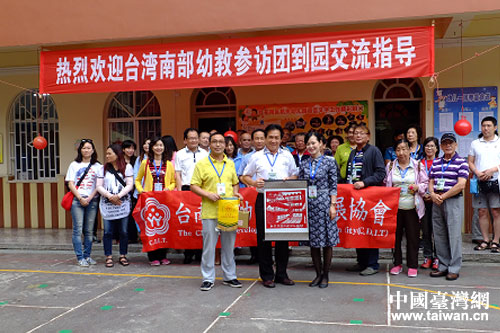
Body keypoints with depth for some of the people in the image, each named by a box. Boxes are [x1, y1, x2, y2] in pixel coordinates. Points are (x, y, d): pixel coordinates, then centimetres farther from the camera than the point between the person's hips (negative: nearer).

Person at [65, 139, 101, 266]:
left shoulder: (97, 166, 10)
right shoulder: (74, 165, 10)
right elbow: (70, 184, 3)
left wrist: (89, 198, -8)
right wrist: (80, 198, -7)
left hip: (92, 201, 1)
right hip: (77, 200, -1)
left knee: (89, 230, 4)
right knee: (78, 229, -5)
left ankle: (87, 256, 14)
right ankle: (80, 257, -1)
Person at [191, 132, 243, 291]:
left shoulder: (230, 163, 13)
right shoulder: (202, 164, 0)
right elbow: (194, 186, -2)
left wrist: (235, 193, 2)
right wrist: (208, 194, -16)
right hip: (210, 211, -4)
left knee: (229, 245, 11)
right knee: (209, 245, 1)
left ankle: (229, 276, 24)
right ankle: (208, 278, 13)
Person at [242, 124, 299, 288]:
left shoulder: (287, 155, 12)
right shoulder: (257, 156, 7)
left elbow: (295, 175, 14)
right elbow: (245, 176, 10)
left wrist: (289, 180, -7)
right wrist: (254, 182, -10)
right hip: (263, 199, -1)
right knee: (263, 237, 1)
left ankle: (282, 274, 18)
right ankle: (267, 275, 12)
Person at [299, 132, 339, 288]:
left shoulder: (329, 161, -1)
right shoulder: (304, 164, 9)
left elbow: (333, 185, -3)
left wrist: (333, 205, -8)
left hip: (324, 204, -3)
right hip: (309, 205, 3)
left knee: (327, 241, 3)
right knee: (313, 241, 8)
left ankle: (325, 275, 16)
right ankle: (318, 274, 20)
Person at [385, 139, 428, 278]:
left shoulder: (418, 165, 3)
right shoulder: (390, 166, 7)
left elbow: (426, 183, 7)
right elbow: (386, 185, 13)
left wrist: (418, 187, -12)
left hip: (412, 207, -1)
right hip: (395, 207, 2)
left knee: (413, 236, 2)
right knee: (396, 235, 7)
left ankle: (413, 266, 14)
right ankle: (397, 264, 20)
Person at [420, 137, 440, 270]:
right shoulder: (420, 163, 10)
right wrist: (422, 194, -2)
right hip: (423, 199, 3)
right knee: (425, 228, 6)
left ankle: (437, 258, 7)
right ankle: (427, 257, 15)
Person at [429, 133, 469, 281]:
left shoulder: (461, 162, -3)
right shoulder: (435, 162, 14)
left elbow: (461, 185, -12)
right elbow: (431, 181, 14)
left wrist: (443, 196, -12)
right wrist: (433, 194, -5)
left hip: (453, 201, -5)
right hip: (437, 202, 5)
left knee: (454, 235, -4)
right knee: (439, 235, 8)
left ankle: (454, 269, 4)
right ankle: (443, 267, 17)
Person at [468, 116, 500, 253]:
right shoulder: (475, 143, 13)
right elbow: (470, 162, 11)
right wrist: (477, 173, -6)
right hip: (479, 182, 3)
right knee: (482, 212, 4)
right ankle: (485, 240, 13)